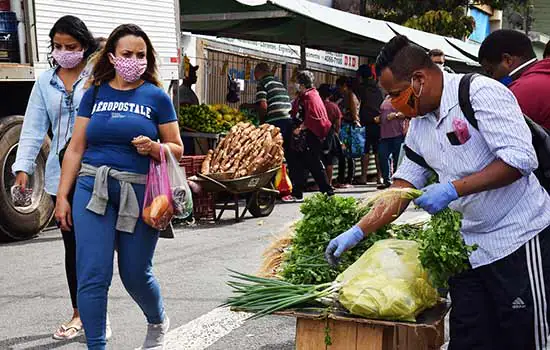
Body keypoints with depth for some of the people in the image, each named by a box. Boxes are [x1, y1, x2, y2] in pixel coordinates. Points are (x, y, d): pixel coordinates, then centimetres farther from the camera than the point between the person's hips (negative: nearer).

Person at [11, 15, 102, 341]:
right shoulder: (46, 82, 11)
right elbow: (33, 128, 9)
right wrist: (24, 166, -1)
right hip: (60, 175, 4)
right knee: (72, 245, 10)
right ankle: (79, 313, 20)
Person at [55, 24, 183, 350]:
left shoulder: (157, 97, 4)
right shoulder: (94, 94, 9)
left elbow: (177, 149, 6)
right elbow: (76, 149, 9)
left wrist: (153, 147, -15)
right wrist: (62, 196, 4)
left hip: (140, 192, -1)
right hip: (93, 188, 1)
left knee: (136, 274, 10)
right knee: (92, 277, -6)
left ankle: (159, 322, 40)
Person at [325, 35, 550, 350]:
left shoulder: (480, 92, -13)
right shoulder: (419, 126, 12)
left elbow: (521, 159, -22)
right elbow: (401, 191, 15)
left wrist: (452, 189, -23)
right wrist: (358, 233, 6)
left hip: (519, 240, -7)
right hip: (469, 249, 8)